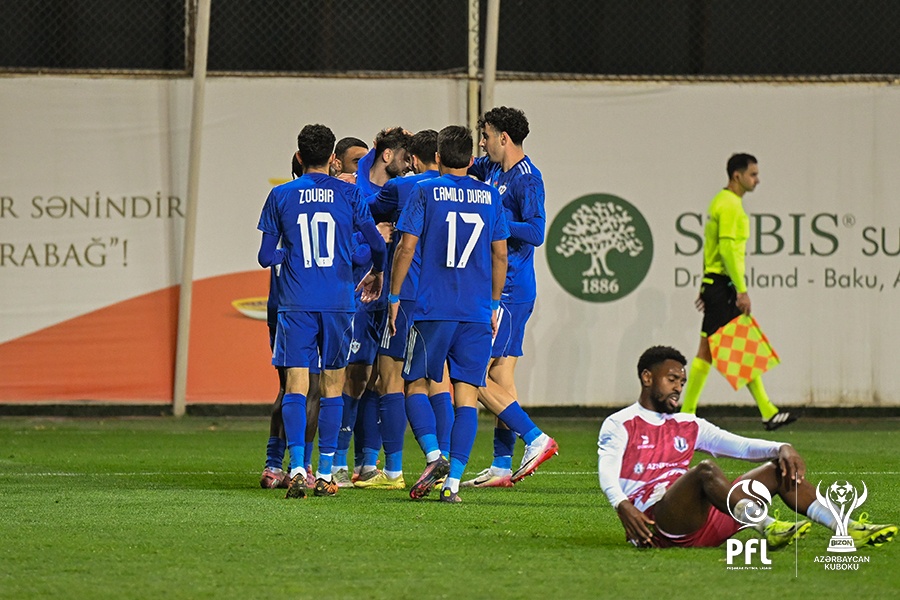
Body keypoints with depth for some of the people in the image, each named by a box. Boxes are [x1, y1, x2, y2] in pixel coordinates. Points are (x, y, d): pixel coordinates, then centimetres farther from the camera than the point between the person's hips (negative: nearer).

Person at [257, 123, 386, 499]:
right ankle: (325, 473, 7)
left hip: (295, 304, 0)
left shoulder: (281, 197, 2)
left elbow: (266, 256, 5)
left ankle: (297, 467, -19)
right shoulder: (348, 195, 2)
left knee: (295, 387, -2)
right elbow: (378, 244, 5)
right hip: (337, 302, 0)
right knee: (332, 387, 8)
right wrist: (376, 274, 26)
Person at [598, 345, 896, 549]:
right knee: (706, 470, -35)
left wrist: (782, 449, -2)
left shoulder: (688, 425, 27)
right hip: (655, 520, -7)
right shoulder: (620, 425, 8)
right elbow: (607, 472, -9)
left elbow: (741, 446, 19)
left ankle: (846, 529, -16)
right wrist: (623, 507, -30)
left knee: (778, 469, -1)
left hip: (703, 521, 7)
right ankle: (768, 528, -53)